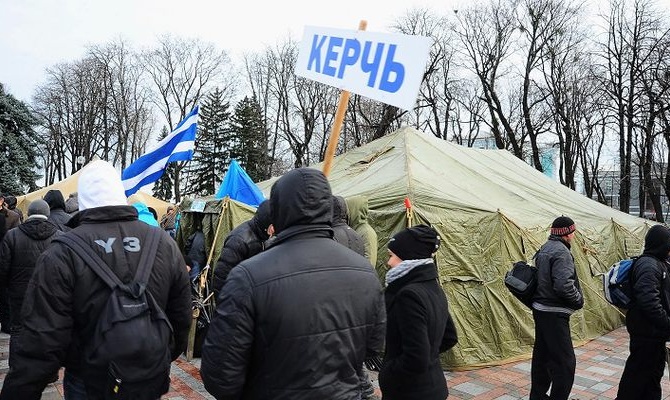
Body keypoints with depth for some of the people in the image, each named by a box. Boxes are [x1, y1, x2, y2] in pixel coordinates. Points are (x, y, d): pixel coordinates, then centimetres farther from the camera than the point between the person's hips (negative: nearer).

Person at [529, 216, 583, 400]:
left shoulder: (544, 248, 12)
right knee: (565, 362, -4)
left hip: (540, 309, 10)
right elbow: (564, 285, -26)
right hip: (554, 314, -10)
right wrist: (579, 299, -8)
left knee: (542, 356, 19)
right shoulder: (561, 252, -18)